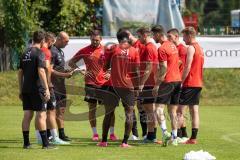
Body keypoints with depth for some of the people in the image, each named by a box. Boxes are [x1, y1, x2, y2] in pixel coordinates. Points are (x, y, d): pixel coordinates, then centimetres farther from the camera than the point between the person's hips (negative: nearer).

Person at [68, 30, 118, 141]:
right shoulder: (85, 51, 2)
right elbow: (71, 62, 7)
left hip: (104, 83, 0)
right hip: (90, 83, 0)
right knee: (92, 108, 1)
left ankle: (112, 133, 7)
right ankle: (95, 133, 9)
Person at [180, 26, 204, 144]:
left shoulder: (191, 48, -11)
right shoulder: (200, 48, 17)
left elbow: (188, 67, -18)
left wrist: (181, 82, -15)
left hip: (189, 84, -9)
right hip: (198, 83, 9)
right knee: (194, 110, 7)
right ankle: (193, 138, 4)